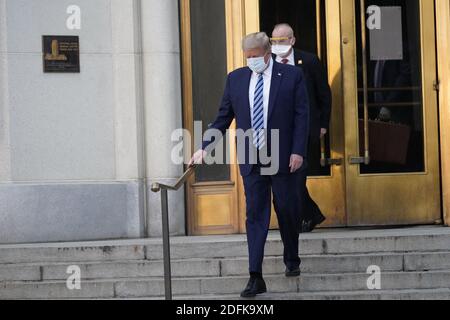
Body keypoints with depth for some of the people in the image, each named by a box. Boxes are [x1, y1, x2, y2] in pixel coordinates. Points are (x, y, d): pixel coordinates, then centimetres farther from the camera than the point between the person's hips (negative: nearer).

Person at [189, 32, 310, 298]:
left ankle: (292, 261, 34)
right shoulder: (236, 79, 7)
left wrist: (298, 151, -11)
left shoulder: (292, 76, -1)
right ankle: (256, 278, -4)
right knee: (255, 216, -2)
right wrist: (204, 148, -1)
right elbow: (223, 119, 9)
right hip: (251, 161, 2)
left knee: (288, 211, 9)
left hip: (284, 159, -2)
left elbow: (302, 116, -3)